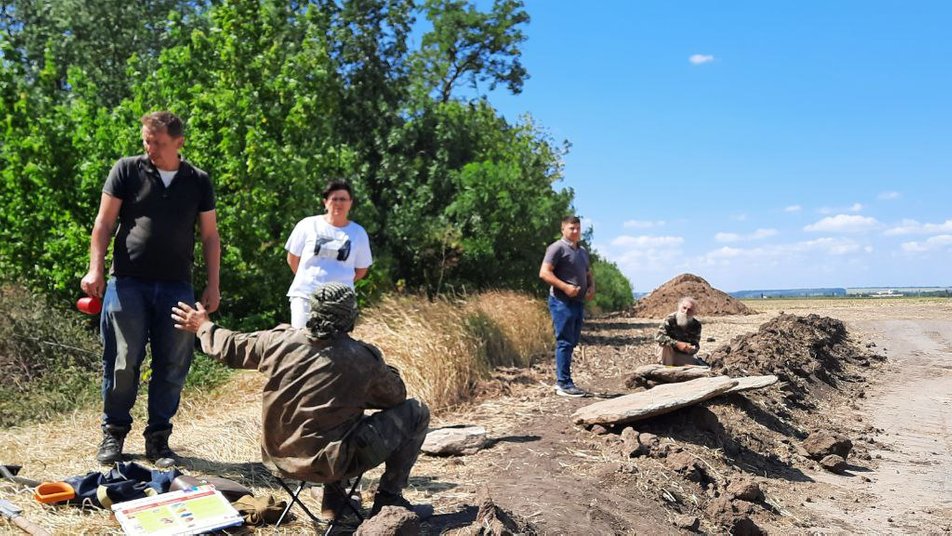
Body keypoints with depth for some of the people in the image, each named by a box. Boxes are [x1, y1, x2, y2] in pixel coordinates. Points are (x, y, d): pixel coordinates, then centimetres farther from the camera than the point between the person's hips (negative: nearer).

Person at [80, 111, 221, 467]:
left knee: (172, 366, 2)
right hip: (127, 282, -1)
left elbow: (210, 236, 11)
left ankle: (158, 438, 15)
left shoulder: (198, 182, 8)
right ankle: (114, 433, 18)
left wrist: (213, 286, 6)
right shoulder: (127, 170, 5)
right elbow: (104, 222, 4)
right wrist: (96, 269, -7)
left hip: (176, 287, 2)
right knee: (122, 362, 0)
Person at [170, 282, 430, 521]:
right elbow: (397, 396, 1)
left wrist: (203, 327, 30)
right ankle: (388, 496, 11)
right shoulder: (364, 358, -16)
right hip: (332, 463, -5)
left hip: (279, 458, 6)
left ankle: (333, 496, 28)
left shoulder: (280, 340, -7)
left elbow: (232, 348, 11)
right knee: (416, 412, 5)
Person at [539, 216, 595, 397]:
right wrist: (565, 287, -22)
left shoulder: (582, 251, 20)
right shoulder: (557, 248, -7)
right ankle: (564, 384, -5)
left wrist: (592, 287, 8)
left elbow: (588, 273, 30)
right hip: (562, 302, -9)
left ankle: (561, 381, 19)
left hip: (579, 302, 9)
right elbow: (544, 273, -15)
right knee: (565, 342, -9)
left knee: (572, 342, 11)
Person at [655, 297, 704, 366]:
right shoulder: (670, 319, -18)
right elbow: (658, 336, -30)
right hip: (669, 355, -3)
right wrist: (677, 344, -36)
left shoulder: (696, 325, -6)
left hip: (685, 356, 3)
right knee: (665, 343, -34)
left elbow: (696, 346, -6)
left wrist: (690, 349, -31)